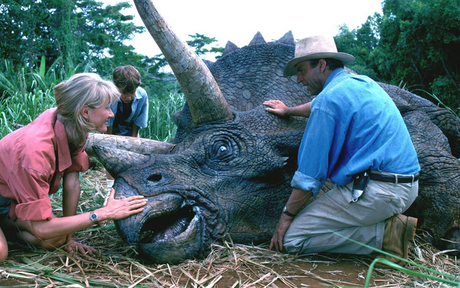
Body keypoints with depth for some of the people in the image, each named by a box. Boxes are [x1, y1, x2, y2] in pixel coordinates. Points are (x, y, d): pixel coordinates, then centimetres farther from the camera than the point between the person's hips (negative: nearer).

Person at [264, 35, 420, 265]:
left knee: (291, 239, -7)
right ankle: (387, 220, 12)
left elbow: (311, 172, -13)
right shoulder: (362, 83, 14)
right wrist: (288, 111, 50)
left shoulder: (330, 97, -14)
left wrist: (286, 215, -2)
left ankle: (385, 233, -8)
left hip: (377, 193, -10)